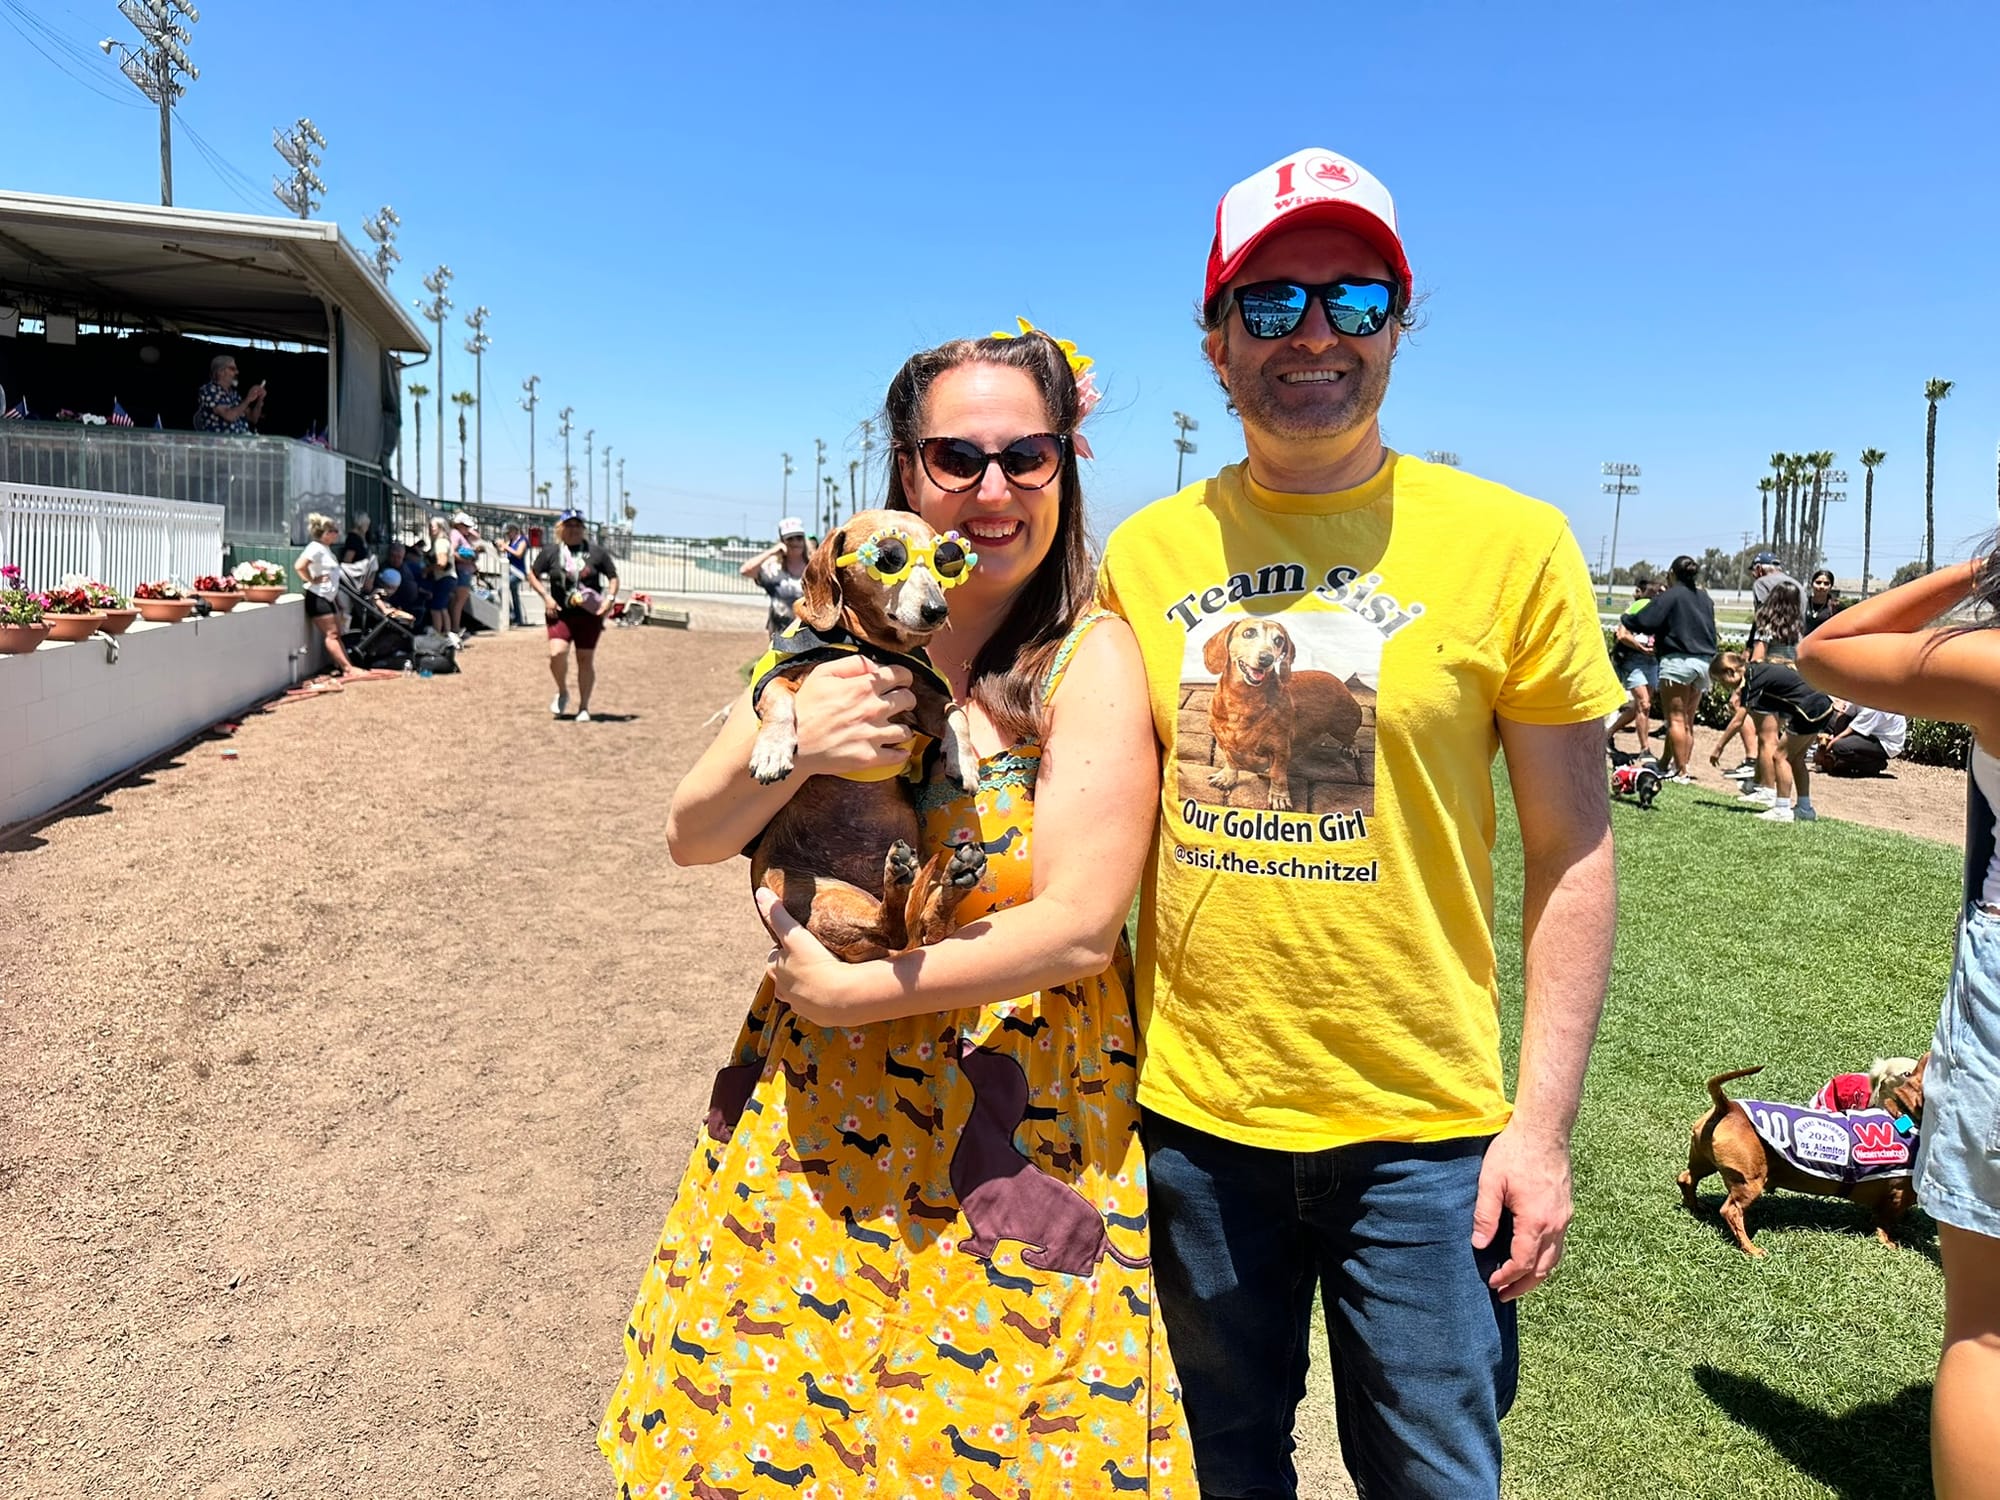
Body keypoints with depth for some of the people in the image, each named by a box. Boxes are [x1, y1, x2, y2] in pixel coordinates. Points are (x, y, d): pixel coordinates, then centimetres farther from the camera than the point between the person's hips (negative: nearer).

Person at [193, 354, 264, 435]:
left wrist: (260, 400, 3)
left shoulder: (232, 392, 17)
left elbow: (253, 418, 17)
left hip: (242, 439, 7)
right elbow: (229, 416, -17)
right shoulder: (209, 391, -3)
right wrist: (248, 400, -10)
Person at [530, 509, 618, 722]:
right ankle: (562, 693, 10)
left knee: (586, 660, 2)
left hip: (589, 615, 0)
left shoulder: (596, 552, 4)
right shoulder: (551, 551, 5)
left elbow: (613, 577, 11)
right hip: (560, 614, 0)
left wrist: (610, 599, -5)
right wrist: (546, 597, -3)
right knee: (557, 653, -19)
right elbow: (532, 575, 11)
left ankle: (584, 707, 15)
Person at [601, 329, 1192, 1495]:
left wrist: (847, 991, -16)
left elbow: (1080, 927, -19)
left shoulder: (1090, 658, -12)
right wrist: (791, 749, -20)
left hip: (1013, 1130, -4)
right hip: (812, 1111, 4)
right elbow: (691, 839, 0)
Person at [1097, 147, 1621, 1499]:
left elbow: (1573, 853, -3)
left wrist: (1544, 1124, -6)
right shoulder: (1145, 552, 1)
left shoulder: (1510, 544, -7)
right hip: (1191, 1112, 3)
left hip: (1421, 1128, -2)